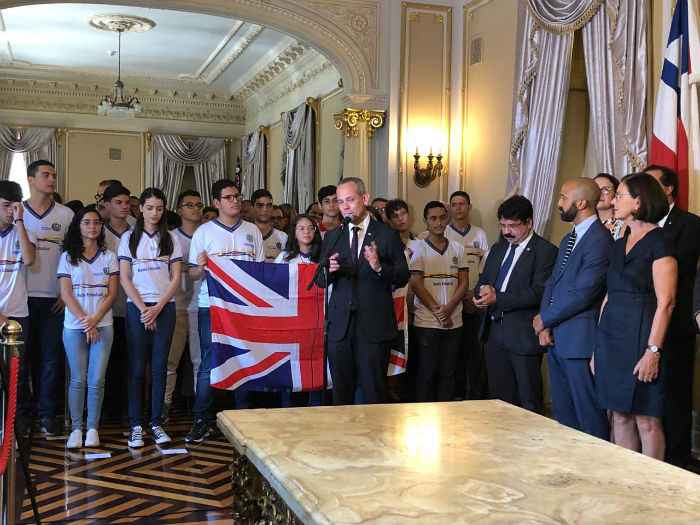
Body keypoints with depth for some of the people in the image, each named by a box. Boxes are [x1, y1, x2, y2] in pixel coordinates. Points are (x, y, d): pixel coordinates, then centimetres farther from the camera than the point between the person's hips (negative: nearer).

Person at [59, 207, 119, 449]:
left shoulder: (109, 257, 9)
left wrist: (95, 319, -11)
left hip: (103, 326, 1)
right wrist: (85, 322, -10)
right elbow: (66, 294, -1)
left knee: (97, 380, -3)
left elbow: (112, 294, 3)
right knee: (78, 379, 0)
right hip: (74, 327, 0)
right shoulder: (68, 257, 6)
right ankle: (76, 428, 8)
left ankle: (92, 428, 6)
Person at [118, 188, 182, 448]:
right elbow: (125, 278, 1)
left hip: (165, 307, 1)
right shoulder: (129, 238, 7)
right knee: (137, 368, -1)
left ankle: (156, 422, 9)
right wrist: (143, 309, -8)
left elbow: (176, 278, 4)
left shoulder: (170, 239, 10)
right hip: (137, 307, -1)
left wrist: (158, 308, -7)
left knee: (159, 367, 2)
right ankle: (135, 425, 4)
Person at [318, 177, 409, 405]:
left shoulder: (387, 235, 2)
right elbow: (321, 282, 11)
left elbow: (403, 277, -2)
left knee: (374, 392, 0)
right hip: (340, 324, 3)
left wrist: (379, 267, -20)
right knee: (340, 393, 8)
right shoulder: (332, 237, 13)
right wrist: (328, 271, -12)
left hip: (374, 325, -3)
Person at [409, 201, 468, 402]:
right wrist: (436, 310, -13)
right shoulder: (418, 248, 0)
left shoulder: (458, 248, 11)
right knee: (426, 372, 1)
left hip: (453, 321, 3)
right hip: (426, 322, -3)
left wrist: (449, 308, -9)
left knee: (448, 372, 8)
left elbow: (464, 282, 6)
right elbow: (416, 284, -6)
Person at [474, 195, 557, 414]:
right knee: (499, 397, 13)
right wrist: (483, 290, -7)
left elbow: (538, 293, -17)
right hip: (493, 331, 7)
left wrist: (497, 299, -22)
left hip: (523, 336, -7)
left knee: (528, 401, 2)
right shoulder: (498, 249, 16)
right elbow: (482, 282, 18)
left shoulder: (545, 251, -8)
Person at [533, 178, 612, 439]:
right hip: (556, 338, 9)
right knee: (562, 411, 15)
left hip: (579, 340, -9)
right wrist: (544, 326, 0)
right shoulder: (568, 239, 17)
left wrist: (545, 319, -8)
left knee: (589, 416, -1)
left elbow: (583, 293, -20)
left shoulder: (600, 240, -15)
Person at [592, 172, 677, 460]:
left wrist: (653, 351, -18)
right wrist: (598, 347, 12)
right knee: (620, 416, 11)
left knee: (646, 420, 0)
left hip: (641, 337, -7)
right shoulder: (619, 245, 15)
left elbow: (665, 303, -13)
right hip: (611, 337, 7)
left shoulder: (659, 243, -8)